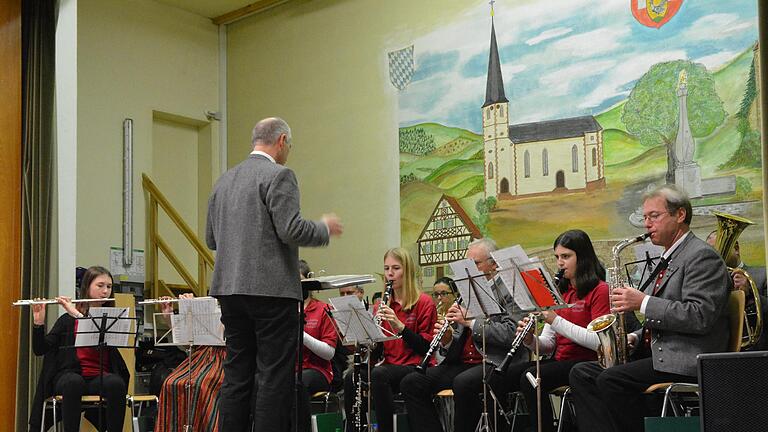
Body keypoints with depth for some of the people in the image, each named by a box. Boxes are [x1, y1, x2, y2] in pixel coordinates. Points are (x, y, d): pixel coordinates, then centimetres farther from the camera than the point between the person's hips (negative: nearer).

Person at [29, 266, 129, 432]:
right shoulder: (67, 319, 11)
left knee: (116, 383, -35)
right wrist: (39, 322, -12)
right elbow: (40, 349, 5)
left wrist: (77, 314, -15)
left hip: (101, 378, 1)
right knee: (74, 382, -37)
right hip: (70, 375, 0)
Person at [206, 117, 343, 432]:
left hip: (229, 288, 7)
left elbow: (211, 239, 17)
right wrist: (324, 228, 0)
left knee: (236, 375, 11)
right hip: (271, 288, -7)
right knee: (275, 377, -2)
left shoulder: (224, 180, 15)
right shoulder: (279, 175, -8)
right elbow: (291, 230, -17)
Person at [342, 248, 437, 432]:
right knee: (351, 378, -24)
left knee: (378, 375, -34)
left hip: (415, 368, -5)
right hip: (388, 365, 5)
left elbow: (427, 347, -9)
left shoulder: (424, 303, -1)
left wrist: (399, 325, -20)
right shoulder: (382, 305, 14)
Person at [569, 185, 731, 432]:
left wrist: (643, 303, -20)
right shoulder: (668, 260, 23)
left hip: (687, 361, -10)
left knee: (611, 380, -29)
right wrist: (636, 338, 9)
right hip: (660, 354, 10)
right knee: (581, 374, -4)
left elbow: (700, 317, -22)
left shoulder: (702, 256, -8)